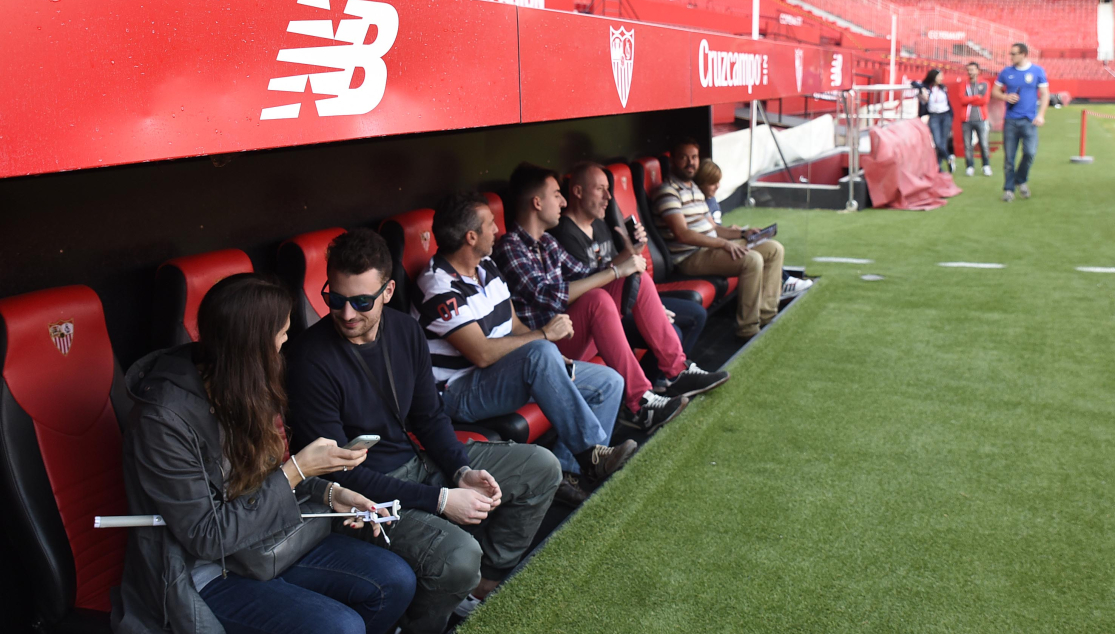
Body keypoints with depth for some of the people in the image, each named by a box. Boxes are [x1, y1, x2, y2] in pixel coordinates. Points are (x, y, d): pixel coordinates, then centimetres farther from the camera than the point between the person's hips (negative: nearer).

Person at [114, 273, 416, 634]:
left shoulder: (246, 388, -2)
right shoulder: (164, 418, -26)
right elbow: (206, 537, -22)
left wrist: (327, 491, -4)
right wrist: (296, 471, -21)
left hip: (264, 541, 7)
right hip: (203, 573, -7)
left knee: (395, 581, -6)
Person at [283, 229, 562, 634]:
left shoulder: (405, 331, -1)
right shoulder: (311, 360, -22)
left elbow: (430, 417, 9)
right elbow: (337, 473, -20)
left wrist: (463, 471, -10)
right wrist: (440, 500, -22)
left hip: (417, 462, 8)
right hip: (364, 492, -7)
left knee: (541, 467, 4)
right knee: (458, 555, -33)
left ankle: (485, 584, 15)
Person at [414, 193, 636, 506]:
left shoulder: (486, 266, 10)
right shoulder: (439, 287, -19)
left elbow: (514, 326, 13)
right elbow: (482, 354, -26)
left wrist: (557, 363, -5)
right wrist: (545, 334, -17)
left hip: (505, 374, 10)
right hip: (461, 391, -9)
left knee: (609, 382, -1)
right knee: (540, 354, -38)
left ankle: (567, 469, -10)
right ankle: (591, 452, -27)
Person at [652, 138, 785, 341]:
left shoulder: (694, 189, 19)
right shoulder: (668, 192, -13)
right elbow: (682, 234, -23)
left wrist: (741, 233, 6)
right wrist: (724, 243, -24)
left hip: (711, 247, 10)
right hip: (690, 257, -10)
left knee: (774, 248, 6)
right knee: (752, 260, -29)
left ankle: (766, 313, 5)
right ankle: (748, 328, -21)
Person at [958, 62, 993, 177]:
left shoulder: (984, 84, 9)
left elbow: (985, 100, -6)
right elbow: (962, 100, -4)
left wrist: (969, 100, -3)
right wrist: (977, 97, -7)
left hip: (980, 119, -1)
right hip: (967, 120, 1)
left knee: (984, 144, -4)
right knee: (967, 145, -2)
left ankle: (986, 166, 7)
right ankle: (970, 167, 5)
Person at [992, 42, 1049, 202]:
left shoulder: (1038, 71, 3)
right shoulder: (1006, 72, 8)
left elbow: (1044, 94, 3)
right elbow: (994, 91, 14)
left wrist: (1041, 115, -8)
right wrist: (1005, 97, -7)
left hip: (1029, 120, -2)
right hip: (1010, 120, 2)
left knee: (1030, 152, -13)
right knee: (1009, 156, 1)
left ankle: (1021, 180, 11)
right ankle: (1008, 189, 9)